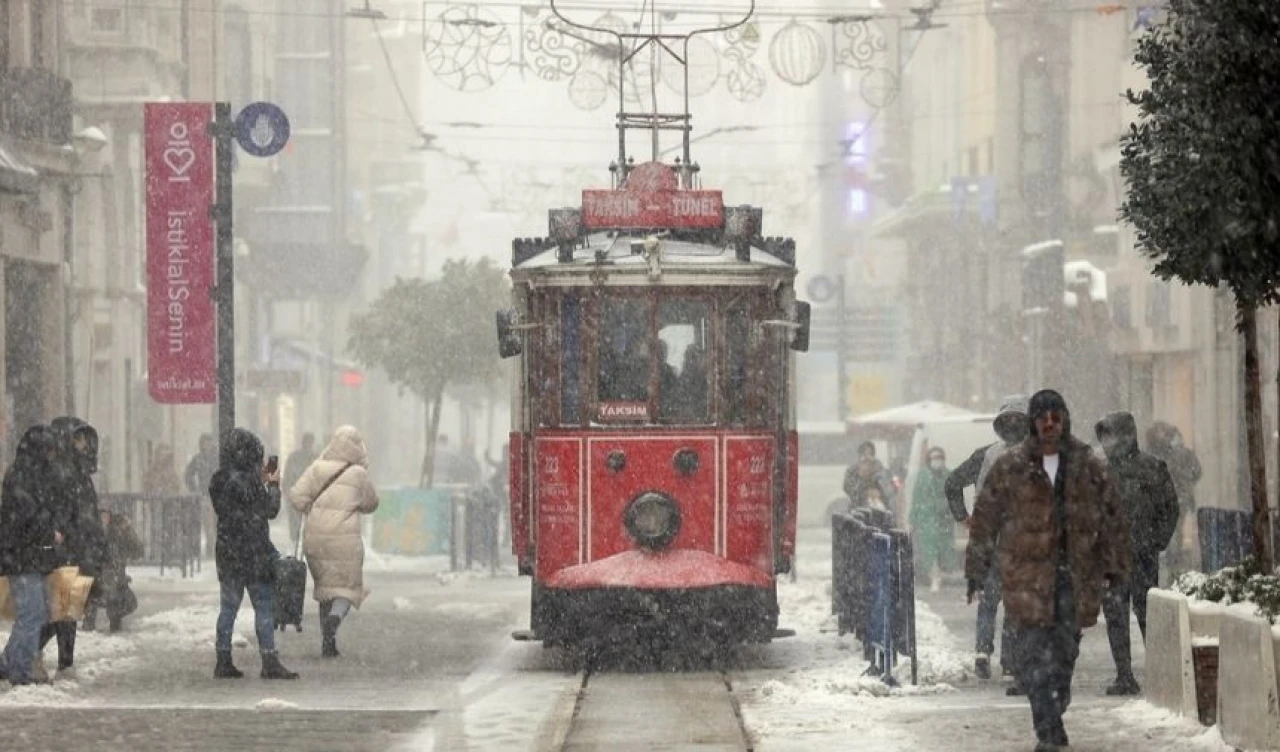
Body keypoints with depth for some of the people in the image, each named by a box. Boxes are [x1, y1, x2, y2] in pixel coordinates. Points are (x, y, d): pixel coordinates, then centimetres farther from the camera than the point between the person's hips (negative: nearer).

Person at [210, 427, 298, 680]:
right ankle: (269, 662, 1)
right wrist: (273, 485, 6)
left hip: (226, 552, 7)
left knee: (229, 607, 13)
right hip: (253, 552, -7)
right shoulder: (245, 481, -18)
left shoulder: (218, 481, 5)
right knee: (264, 607, 1)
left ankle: (223, 662, 13)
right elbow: (270, 510, -9)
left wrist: (262, 482, 14)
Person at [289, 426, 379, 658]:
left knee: (324, 586, 17)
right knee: (347, 587, 6)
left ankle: (327, 643, 15)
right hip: (344, 537, -3)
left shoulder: (317, 468, 2)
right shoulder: (358, 474, -4)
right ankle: (334, 618, -27)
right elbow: (370, 505, 9)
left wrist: (313, 513, 12)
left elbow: (297, 496, -4)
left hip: (314, 536, 3)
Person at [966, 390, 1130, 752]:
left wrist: (1116, 567, 9)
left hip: (1076, 577, 2)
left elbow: (1113, 517, 12)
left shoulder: (1088, 466, 6)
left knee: (1065, 653, 6)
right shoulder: (1010, 467, 2)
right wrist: (976, 570, 6)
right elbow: (984, 519, 6)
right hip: (1028, 576, -2)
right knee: (1035, 654, -10)